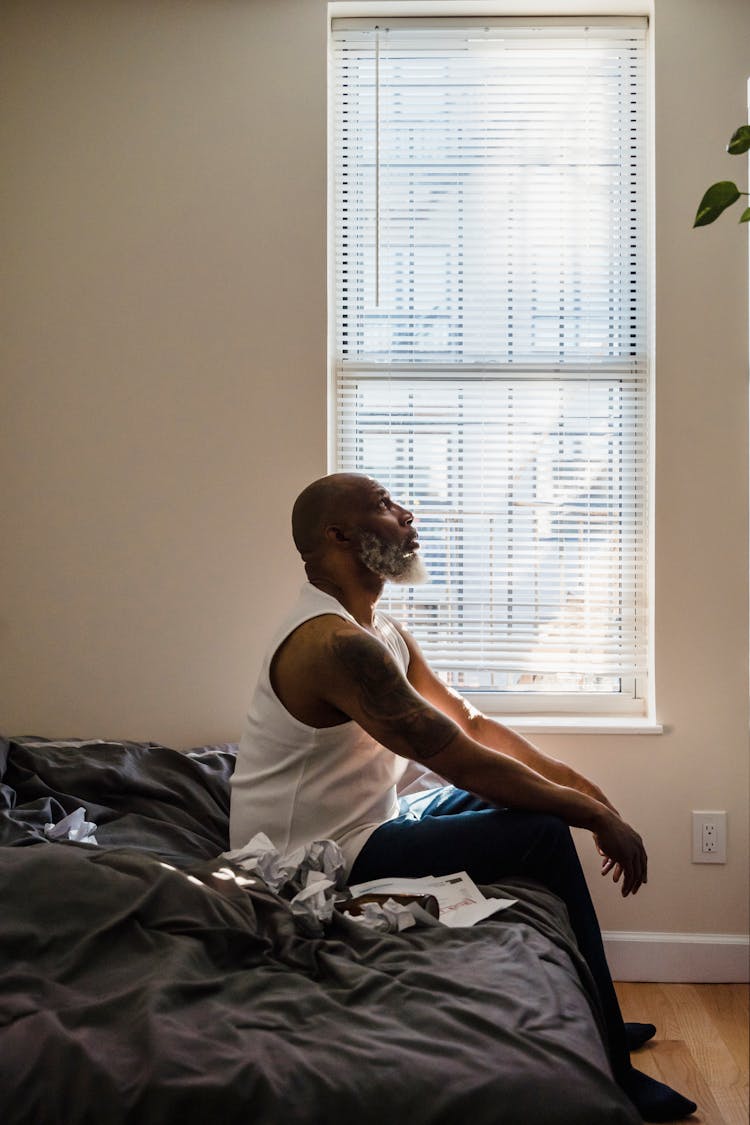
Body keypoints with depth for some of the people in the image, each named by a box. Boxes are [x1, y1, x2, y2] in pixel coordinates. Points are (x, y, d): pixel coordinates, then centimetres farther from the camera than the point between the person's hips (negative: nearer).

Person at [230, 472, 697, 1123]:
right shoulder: (335, 643, -25)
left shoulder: (384, 634, 8)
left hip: (363, 828, 11)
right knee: (543, 833, -15)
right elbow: (460, 760, -26)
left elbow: (469, 722, 12)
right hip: (320, 865, -10)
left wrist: (578, 784, 1)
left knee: (533, 795, 15)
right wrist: (596, 816, -18)